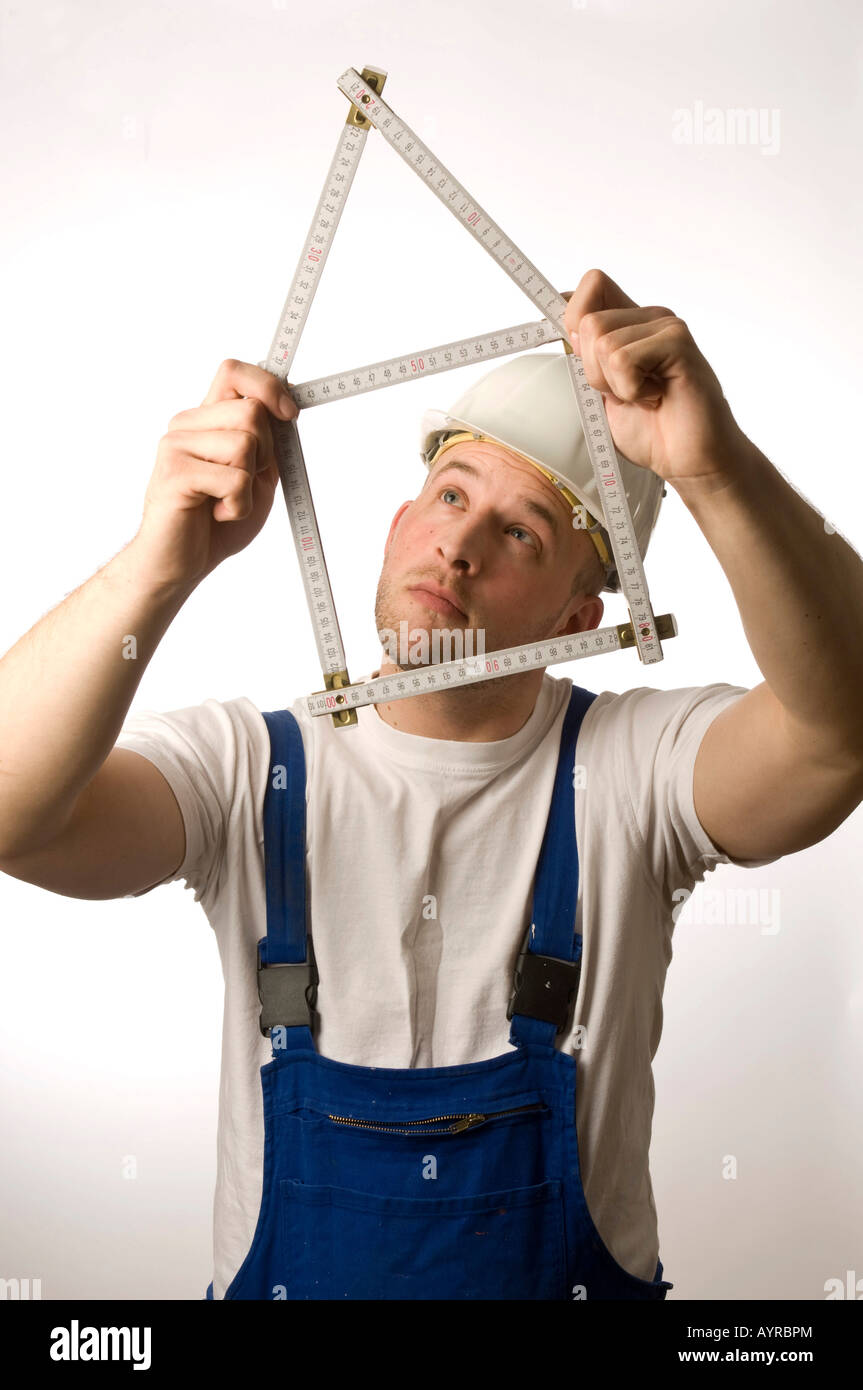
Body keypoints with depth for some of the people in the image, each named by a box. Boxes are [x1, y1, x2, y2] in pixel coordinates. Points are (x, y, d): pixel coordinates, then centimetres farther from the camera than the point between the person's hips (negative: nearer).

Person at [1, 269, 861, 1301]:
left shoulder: (631, 767, -7)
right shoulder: (250, 766, -5)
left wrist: (716, 469, -38)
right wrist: (163, 559, -34)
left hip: (581, 1274, 0)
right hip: (279, 1276, 1)